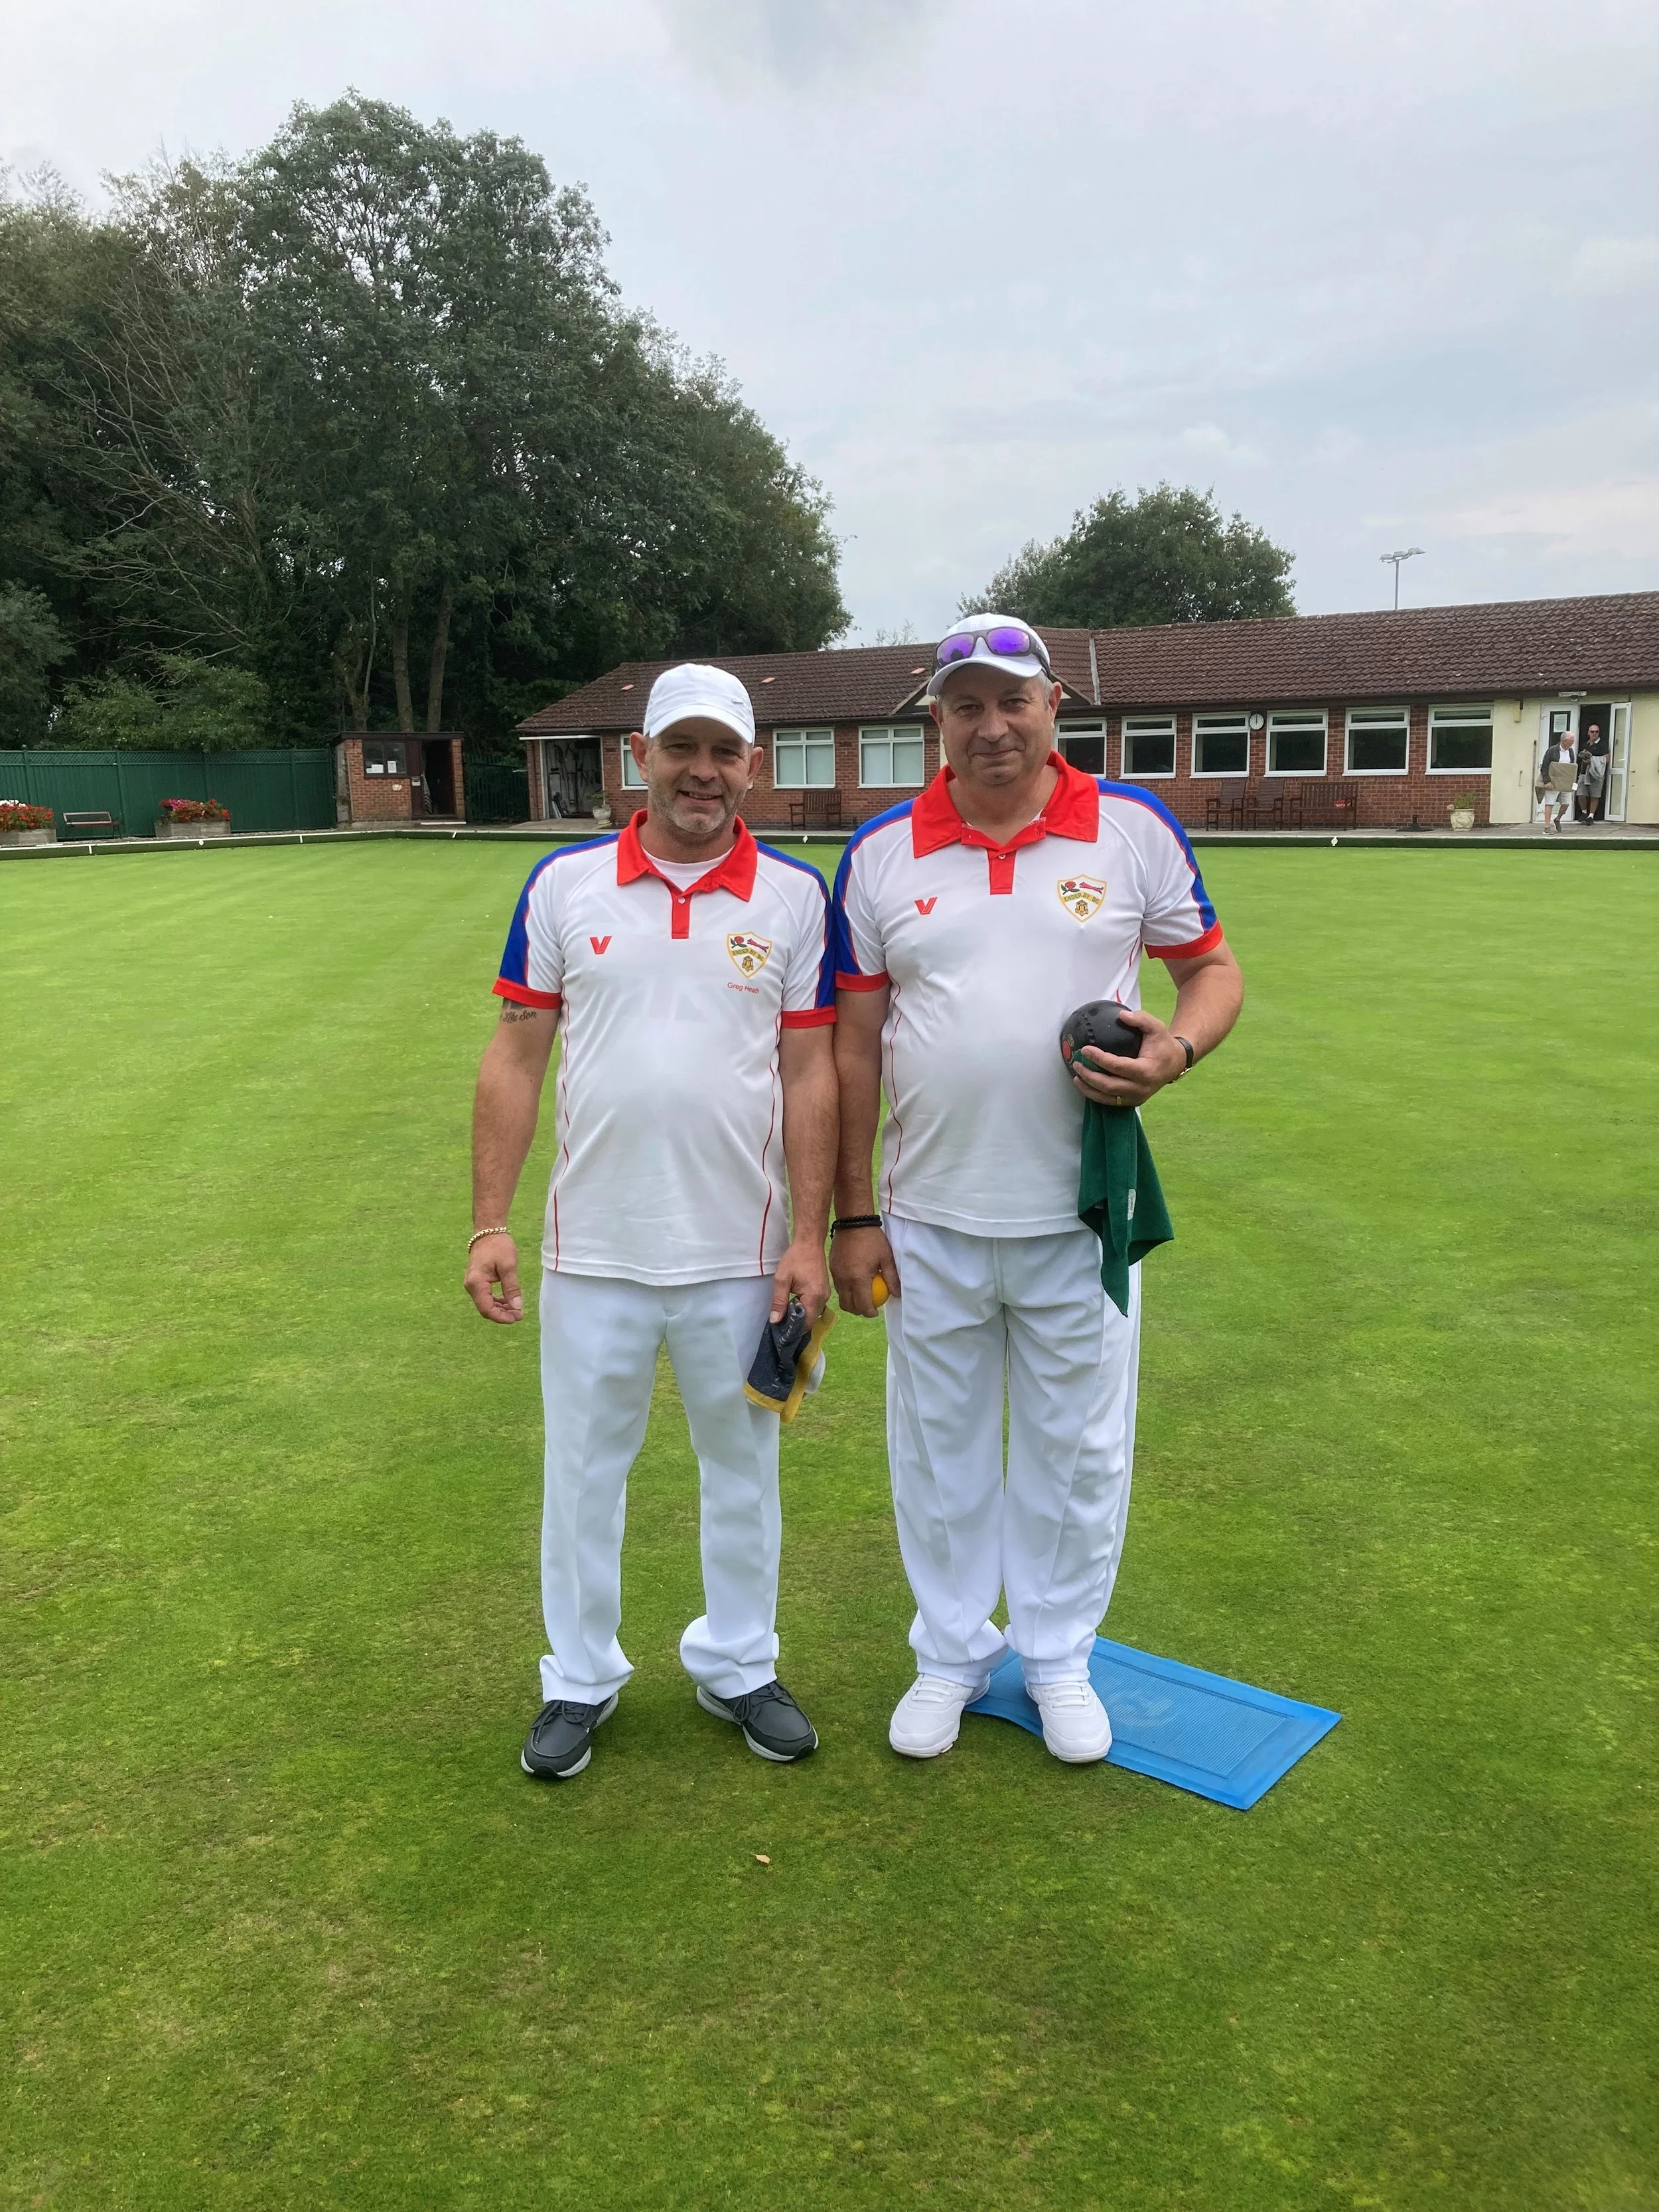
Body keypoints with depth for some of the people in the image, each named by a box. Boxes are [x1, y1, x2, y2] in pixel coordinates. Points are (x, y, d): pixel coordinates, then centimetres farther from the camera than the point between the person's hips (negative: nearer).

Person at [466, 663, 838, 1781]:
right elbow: (516, 1058, 1)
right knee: (584, 1470, 12)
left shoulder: (797, 896, -1)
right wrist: (489, 1224, -4)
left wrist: (810, 1239, -6)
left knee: (743, 1466, 15)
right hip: (593, 1249, 0)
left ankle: (738, 1666, 35)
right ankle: (581, 1680, 32)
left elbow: (808, 1073, -1)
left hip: (739, 1255, 0)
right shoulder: (564, 883, 0)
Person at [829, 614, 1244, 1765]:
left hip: (1079, 1216, -1)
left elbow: (1214, 967, 7)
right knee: (939, 1449, 14)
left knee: (1077, 1451, 12)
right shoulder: (882, 852, 1)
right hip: (930, 1222, 1)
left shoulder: (1136, 829, -2)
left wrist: (1176, 1049, -17)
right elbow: (856, 1041, 2)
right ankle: (951, 1655, 35)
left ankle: (1061, 1659, 34)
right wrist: (853, 1216, 1)